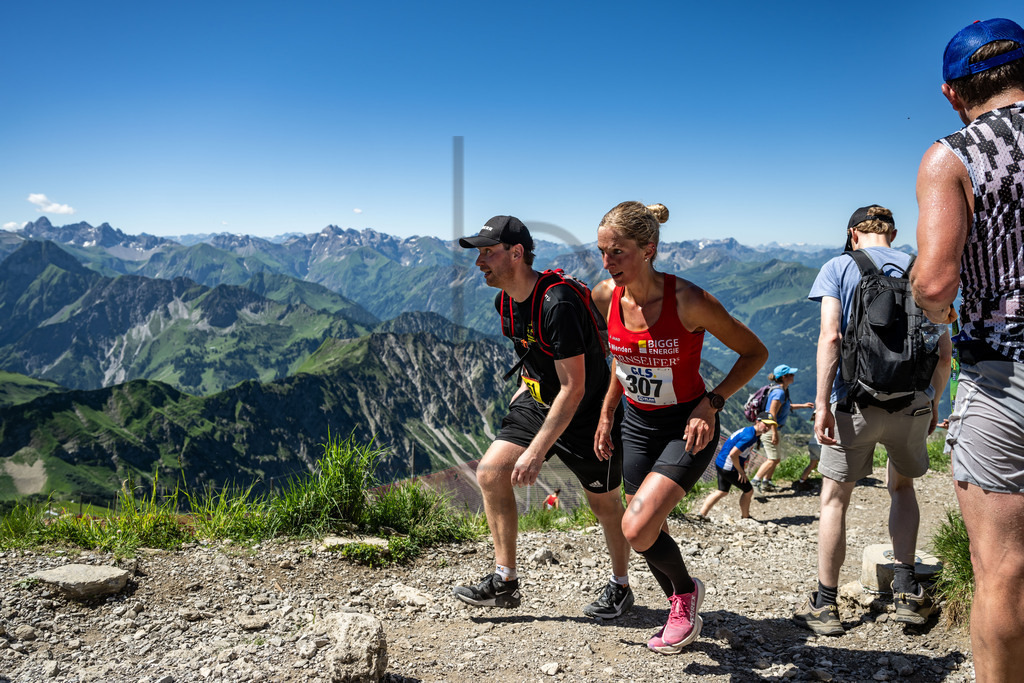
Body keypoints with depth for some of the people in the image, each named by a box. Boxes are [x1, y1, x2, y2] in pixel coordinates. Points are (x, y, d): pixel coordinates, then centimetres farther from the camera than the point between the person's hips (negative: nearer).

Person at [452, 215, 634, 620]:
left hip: (590, 411, -7)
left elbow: (573, 389, -29)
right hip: (539, 401, 7)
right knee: (491, 472, -6)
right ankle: (505, 581, 5)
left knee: (604, 503, 8)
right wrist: (525, 387, 16)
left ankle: (620, 586, 32)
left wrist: (536, 453, -29)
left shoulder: (558, 304, -30)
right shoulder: (505, 302, -3)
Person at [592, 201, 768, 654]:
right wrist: (607, 413, 12)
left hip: (686, 428, -5)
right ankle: (683, 615, 40)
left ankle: (686, 589, 14)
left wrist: (712, 403, -20)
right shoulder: (606, 297, -8)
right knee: (651, 533, 12)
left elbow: (755, 352, -11)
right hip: (636, 425, 5)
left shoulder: (688, 301, -23)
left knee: (637, 529, -19)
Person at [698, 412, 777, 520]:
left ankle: (701, 515, 18)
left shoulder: (749, 430, 6)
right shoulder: (749, 436, -25)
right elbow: (733, 454, -28)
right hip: (728, 467, -10)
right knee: (748, 491, 7)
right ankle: (745, 518, 23)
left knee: (723, 492, 20)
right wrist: (741, 471, -16)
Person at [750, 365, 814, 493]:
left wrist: (802, 405, 27)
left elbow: (785, 406, 28)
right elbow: (772, 413, -24)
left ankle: (766, 482, 24)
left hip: (771, 428, 10)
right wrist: (774, 433, -24)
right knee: (773, 459, -10)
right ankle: (755, 481, -9)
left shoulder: (783, 390, 10)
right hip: (769, 428, -10)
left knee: (775, 459, 16)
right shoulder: (779, 392, -21)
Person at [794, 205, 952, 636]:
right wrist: (933, 403, 20)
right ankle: (907, 592, 19)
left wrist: (822, 404, -14)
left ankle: (825, 607, 13)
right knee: (902, 488, 25)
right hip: (913, 402, 3)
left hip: (857, 401, -3)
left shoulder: (839, 267, 1)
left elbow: (830, 336, -13)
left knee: (834, 500, 9)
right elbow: (944, 351, 7)